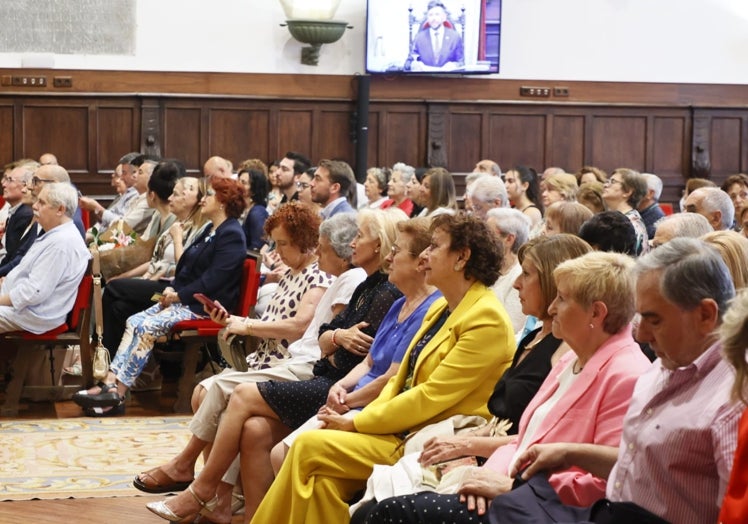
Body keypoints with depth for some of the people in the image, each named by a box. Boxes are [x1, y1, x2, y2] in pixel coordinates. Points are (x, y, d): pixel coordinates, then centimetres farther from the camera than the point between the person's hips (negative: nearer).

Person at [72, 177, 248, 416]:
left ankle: (117, 395, -21)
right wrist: (172, 290, 2)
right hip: (183, 298, 10)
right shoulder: (210, 231, 20)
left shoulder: (231, 235, -13)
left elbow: (213, 280, -21)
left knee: (148, 327, -23)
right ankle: (110, 383, -17)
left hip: (204, 306, -10)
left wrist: (178, 295, -17)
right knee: (134, 321, -7)